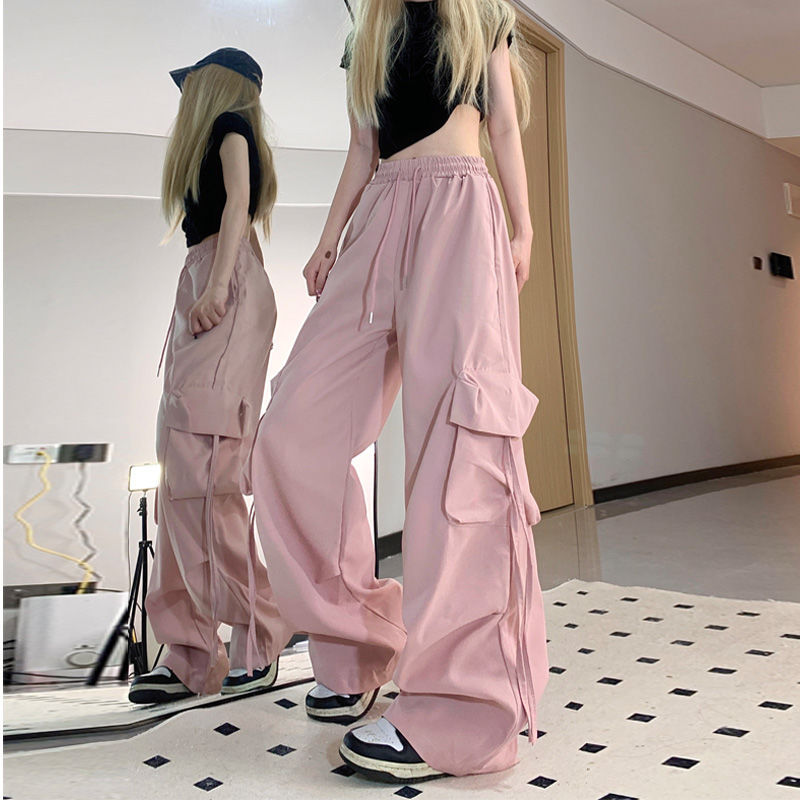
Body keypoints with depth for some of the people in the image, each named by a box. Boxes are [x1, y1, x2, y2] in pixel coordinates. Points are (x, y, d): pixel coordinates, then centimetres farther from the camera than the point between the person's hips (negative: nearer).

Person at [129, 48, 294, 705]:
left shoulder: (229, 122, 9)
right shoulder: (217, 144, 33)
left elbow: (238, 200, -8)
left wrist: (217, 282, -22)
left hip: (226, 287, -9)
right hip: (200, 293, 9)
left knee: (203, 469, -19)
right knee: (182, 477, 0)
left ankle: (258, 638, -14)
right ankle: (191, 656, 0)